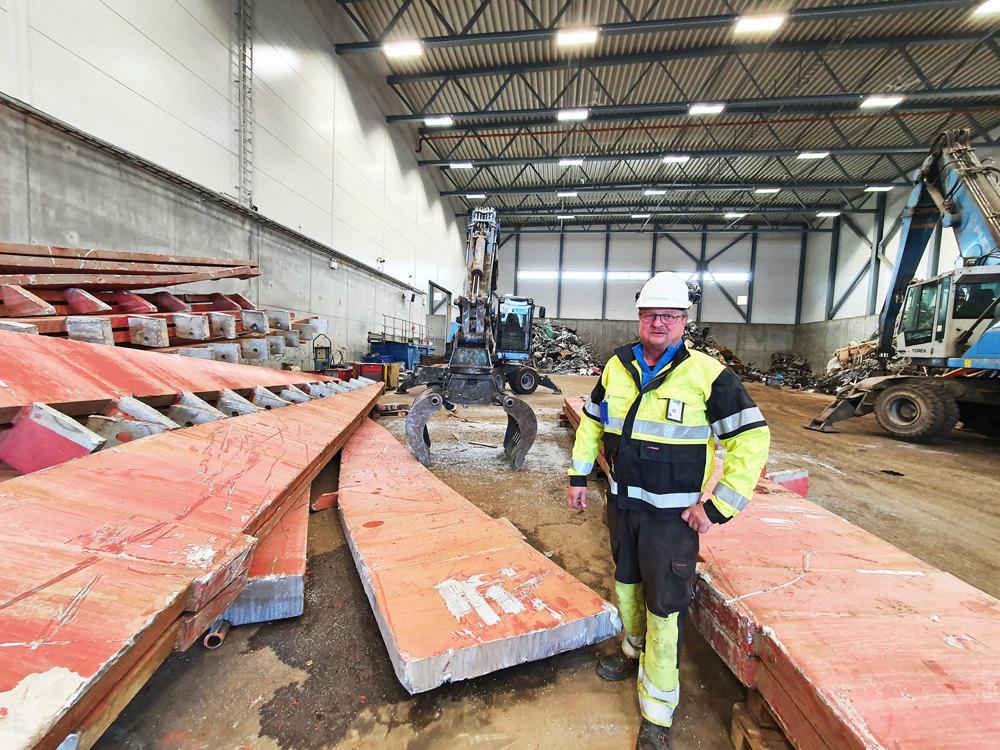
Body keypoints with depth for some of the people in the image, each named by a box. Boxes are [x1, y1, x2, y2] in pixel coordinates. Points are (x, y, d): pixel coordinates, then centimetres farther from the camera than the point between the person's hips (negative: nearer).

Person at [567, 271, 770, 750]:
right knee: (626, 583, 24)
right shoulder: (616, 367, 1)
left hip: (672, 513, -5)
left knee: (664, 608, 5)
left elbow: (752, 438, -14)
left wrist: (717, 506, -17)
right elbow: (592, 421, 12)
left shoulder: (708, 375, -15)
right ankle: (635, 652, 52)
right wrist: (579, 476, 12)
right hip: (622, 501, 5)